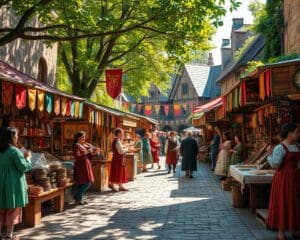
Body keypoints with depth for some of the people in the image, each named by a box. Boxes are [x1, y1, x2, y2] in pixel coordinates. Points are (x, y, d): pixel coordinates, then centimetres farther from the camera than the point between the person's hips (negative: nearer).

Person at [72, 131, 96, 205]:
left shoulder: (86, 145, 14)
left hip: (86, 166, 9)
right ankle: (78, 199, -2)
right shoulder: (76, 145, -11)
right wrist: (86, 152, -20)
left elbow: (88, 157, 18)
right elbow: (77, 156, -22)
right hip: (81, 166, -9)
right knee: (86, 183, -10)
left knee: (87, 183, 9)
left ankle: (78, 198, 16)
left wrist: (93, 153, 1)